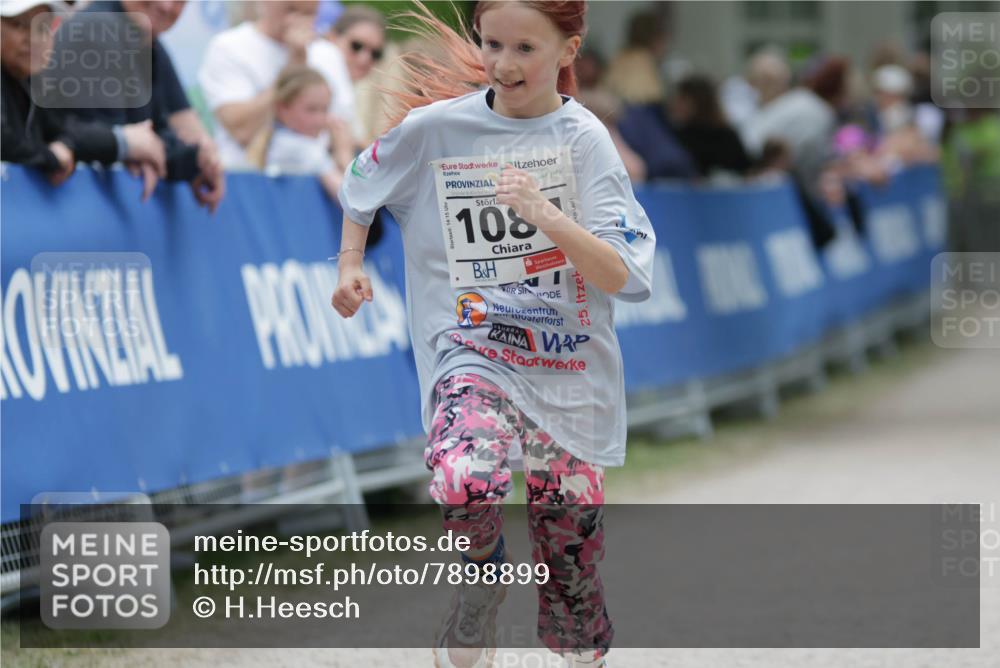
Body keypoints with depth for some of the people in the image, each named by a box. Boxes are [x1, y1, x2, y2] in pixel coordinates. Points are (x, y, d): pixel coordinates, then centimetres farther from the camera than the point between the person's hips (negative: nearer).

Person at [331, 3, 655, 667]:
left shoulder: (584, 139, -8)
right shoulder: (435, 126, -4)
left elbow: (627, 278, -17)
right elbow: (362, 182, 18)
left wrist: (546, 216, -29)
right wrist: (351, 265, 7)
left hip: (570, 371, 0)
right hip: (471, 356, 0)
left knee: (572, 571, 5)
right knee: (466, 482, -32)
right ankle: (480, 593, -5)